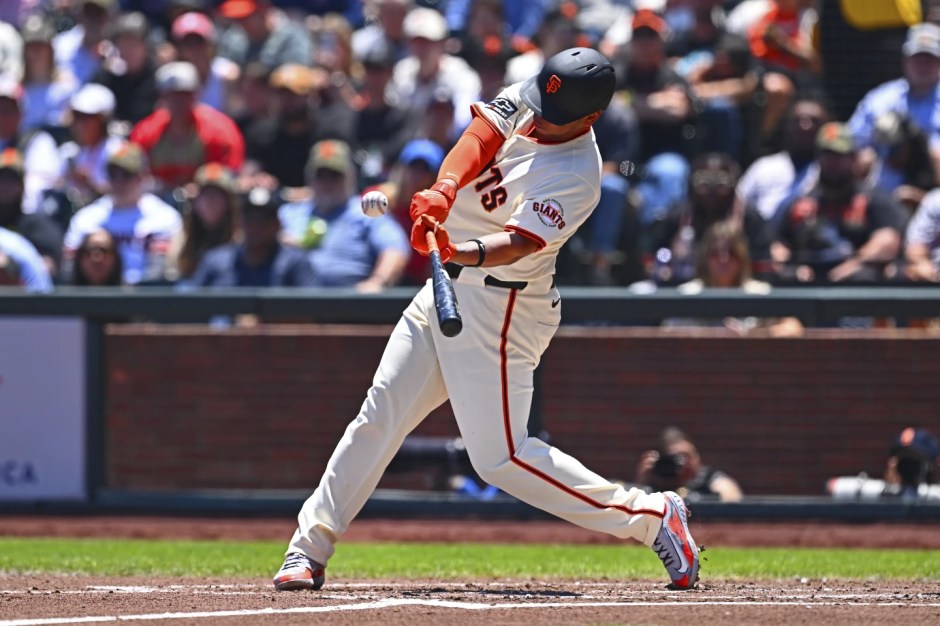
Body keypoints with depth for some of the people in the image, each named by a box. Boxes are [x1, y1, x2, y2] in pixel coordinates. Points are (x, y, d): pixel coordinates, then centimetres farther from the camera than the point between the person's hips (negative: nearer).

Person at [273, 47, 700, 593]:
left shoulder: (575, 178, -21)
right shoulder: (524, 101, 0)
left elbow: (519, 242, -32)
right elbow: (479, 137, -14)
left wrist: (460, 251, -51)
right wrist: (444, 189, -33)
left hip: (498, 307, -8)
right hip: (447, 291, 8)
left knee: (502, 458, -11)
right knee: (380, 416, 7)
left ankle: (652, 516, -3)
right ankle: (310, 548, 14)